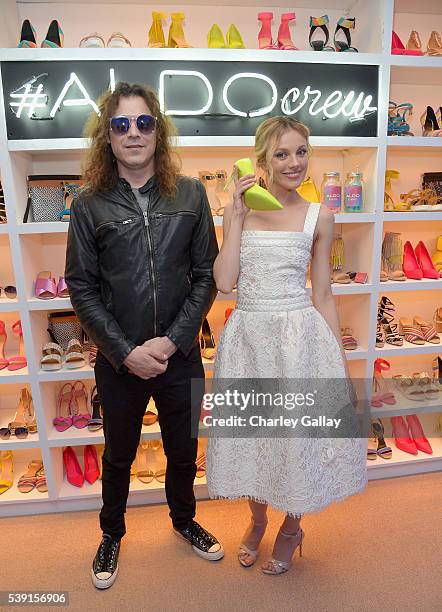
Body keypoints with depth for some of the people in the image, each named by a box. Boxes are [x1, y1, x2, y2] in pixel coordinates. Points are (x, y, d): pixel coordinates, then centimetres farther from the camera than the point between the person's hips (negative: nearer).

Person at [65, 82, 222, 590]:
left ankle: (184, 519, 51)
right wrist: (126, 353, -13)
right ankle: (112, 533, 49)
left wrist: (171, 341, -12)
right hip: (118, 361, 0)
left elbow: (206, 276, -4)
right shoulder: (89, 205, -5)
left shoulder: (190, 194, -3)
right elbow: (82, 289, -5)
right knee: (119, 454, 21)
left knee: (183, 449, 21)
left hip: (181, 355, 1)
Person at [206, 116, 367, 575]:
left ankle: (291, 530, 43)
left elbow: (322, 296, 2)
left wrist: (341, 365, 2)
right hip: (248, 338, 2)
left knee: (298, 438, 11)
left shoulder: (318, 217, 0)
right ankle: (257, 519, 47)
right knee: (252, 435, 16)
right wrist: (236, 215, -10)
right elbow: (223, 281, -9)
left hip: (299, 339, -1)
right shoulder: (239, 211, 2)